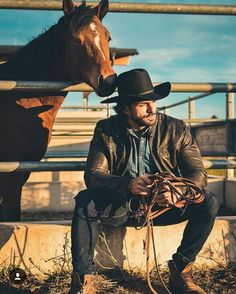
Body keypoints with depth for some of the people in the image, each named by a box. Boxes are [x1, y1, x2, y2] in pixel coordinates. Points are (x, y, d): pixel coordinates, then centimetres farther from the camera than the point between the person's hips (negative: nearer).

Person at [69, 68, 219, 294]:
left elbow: (198, 172, -11)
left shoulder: (175, 128, -6)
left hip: (163, 205, 1)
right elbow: (92, 175, -17)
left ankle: (180, 271, -7)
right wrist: (128, 185, -37)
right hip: (119, 207, -1)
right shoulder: (106, 131, -7)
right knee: (85, 200, -30)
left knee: (208, 203, -22)